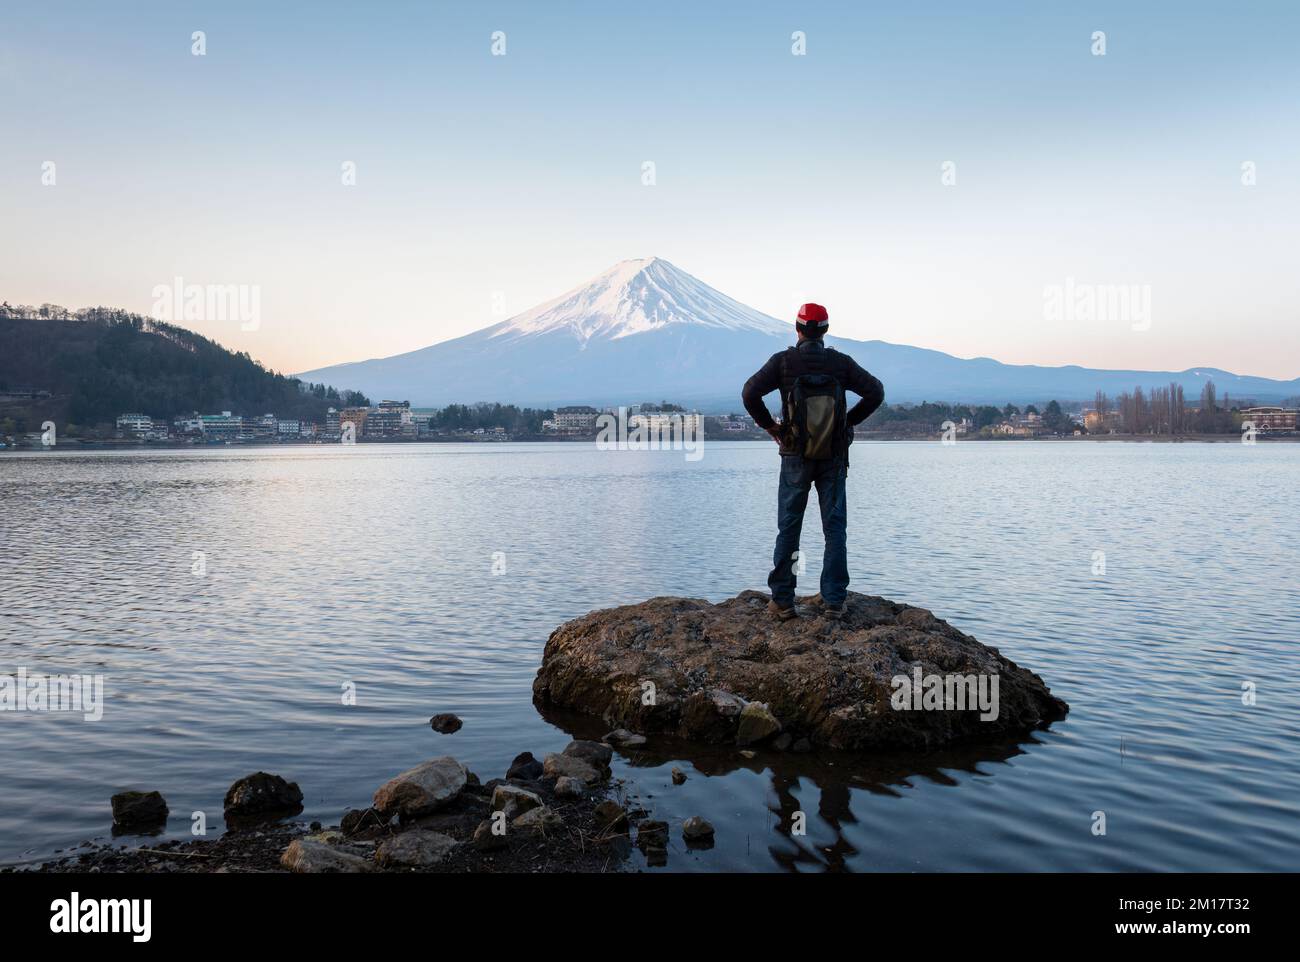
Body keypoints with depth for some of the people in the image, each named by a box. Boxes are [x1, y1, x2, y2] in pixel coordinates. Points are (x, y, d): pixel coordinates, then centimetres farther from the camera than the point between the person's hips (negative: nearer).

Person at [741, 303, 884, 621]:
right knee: (835, 528, 7)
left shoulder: (783, 361, -5)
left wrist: (769, 425, -2)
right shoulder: (841, 362, 0)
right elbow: (876, 392, -3)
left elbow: (750, 393, -15)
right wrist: (849, 421, 6)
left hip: (795, 457, -1)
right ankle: (834, 601, 6)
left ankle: (782, 601, 9)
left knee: (788, 529, 7)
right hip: (834, 458, 1)